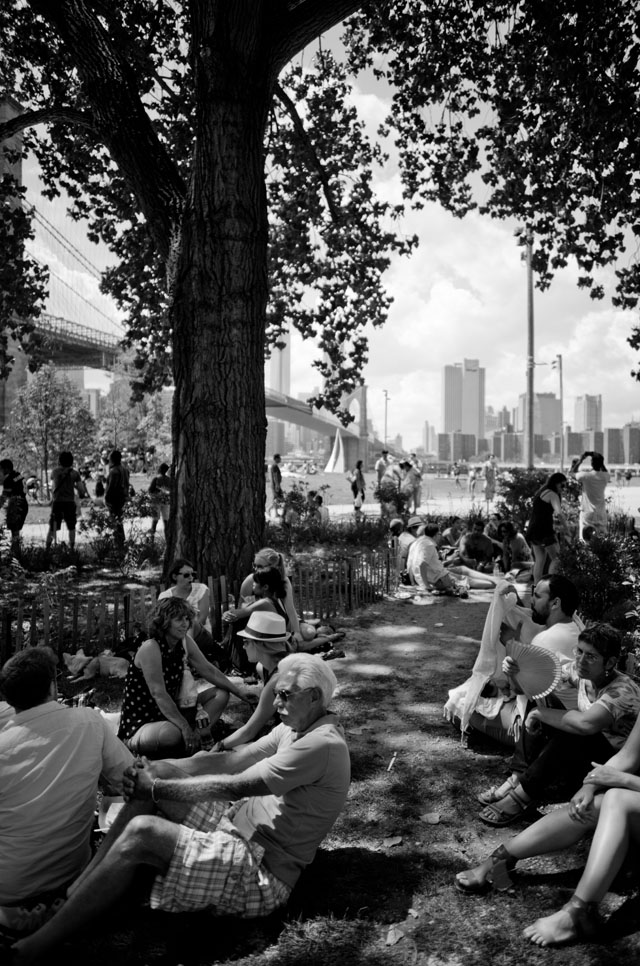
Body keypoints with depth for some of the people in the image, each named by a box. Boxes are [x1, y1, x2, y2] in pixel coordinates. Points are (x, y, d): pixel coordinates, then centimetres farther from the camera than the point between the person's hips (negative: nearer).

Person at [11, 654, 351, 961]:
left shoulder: (323, 744, -24)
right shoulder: (295, 727, 6)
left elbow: (234, 786, -24)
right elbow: (232, 760, 2)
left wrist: (156, 788, -16)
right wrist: (159, 770, -8)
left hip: (263, 873, -9)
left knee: (140, 834, -22)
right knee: (145, 796, 1)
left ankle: (34, 949, -13)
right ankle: (72, 894, 1)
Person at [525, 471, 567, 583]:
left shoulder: (541, 492, 19)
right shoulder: (552, 494, -10)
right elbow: (559, 513, -26)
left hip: (533, 530, 9)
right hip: (544, 531, -9)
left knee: (539, 560, 11)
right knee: (556, 559, -2)